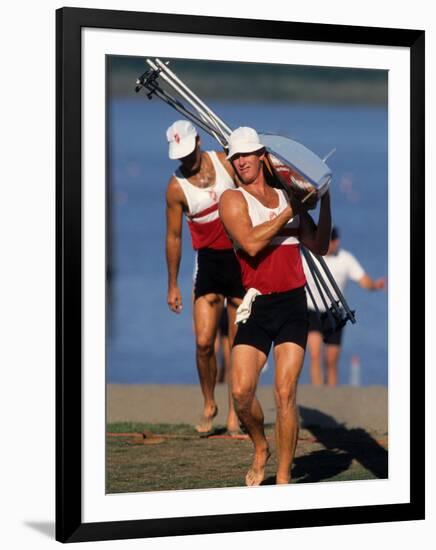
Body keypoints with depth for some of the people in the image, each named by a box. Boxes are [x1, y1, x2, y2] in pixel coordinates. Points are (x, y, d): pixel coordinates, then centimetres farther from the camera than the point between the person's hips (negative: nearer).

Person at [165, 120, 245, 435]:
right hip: (209, 260, -1)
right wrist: (173, 285, 4)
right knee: (204, 342, -9)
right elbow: (174, 237, 2)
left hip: (243, 257, 1)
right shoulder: (176, 187, -6)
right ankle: (209, 405, 13)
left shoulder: (225, 162, -3)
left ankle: (235, 412, 11)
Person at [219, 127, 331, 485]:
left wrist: (324, 200, 9)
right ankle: (260, 449, 19)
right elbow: (251, 243, -15)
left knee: (285, 393, -8)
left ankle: (284, 477, 0)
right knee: (242, 392, -11)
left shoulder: (289, 198, 14)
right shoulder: (233, 199, 1)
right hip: (257, 305, -1)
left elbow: (319, 247, 16)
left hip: (293, 304, 1)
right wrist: (289, 212, -10)